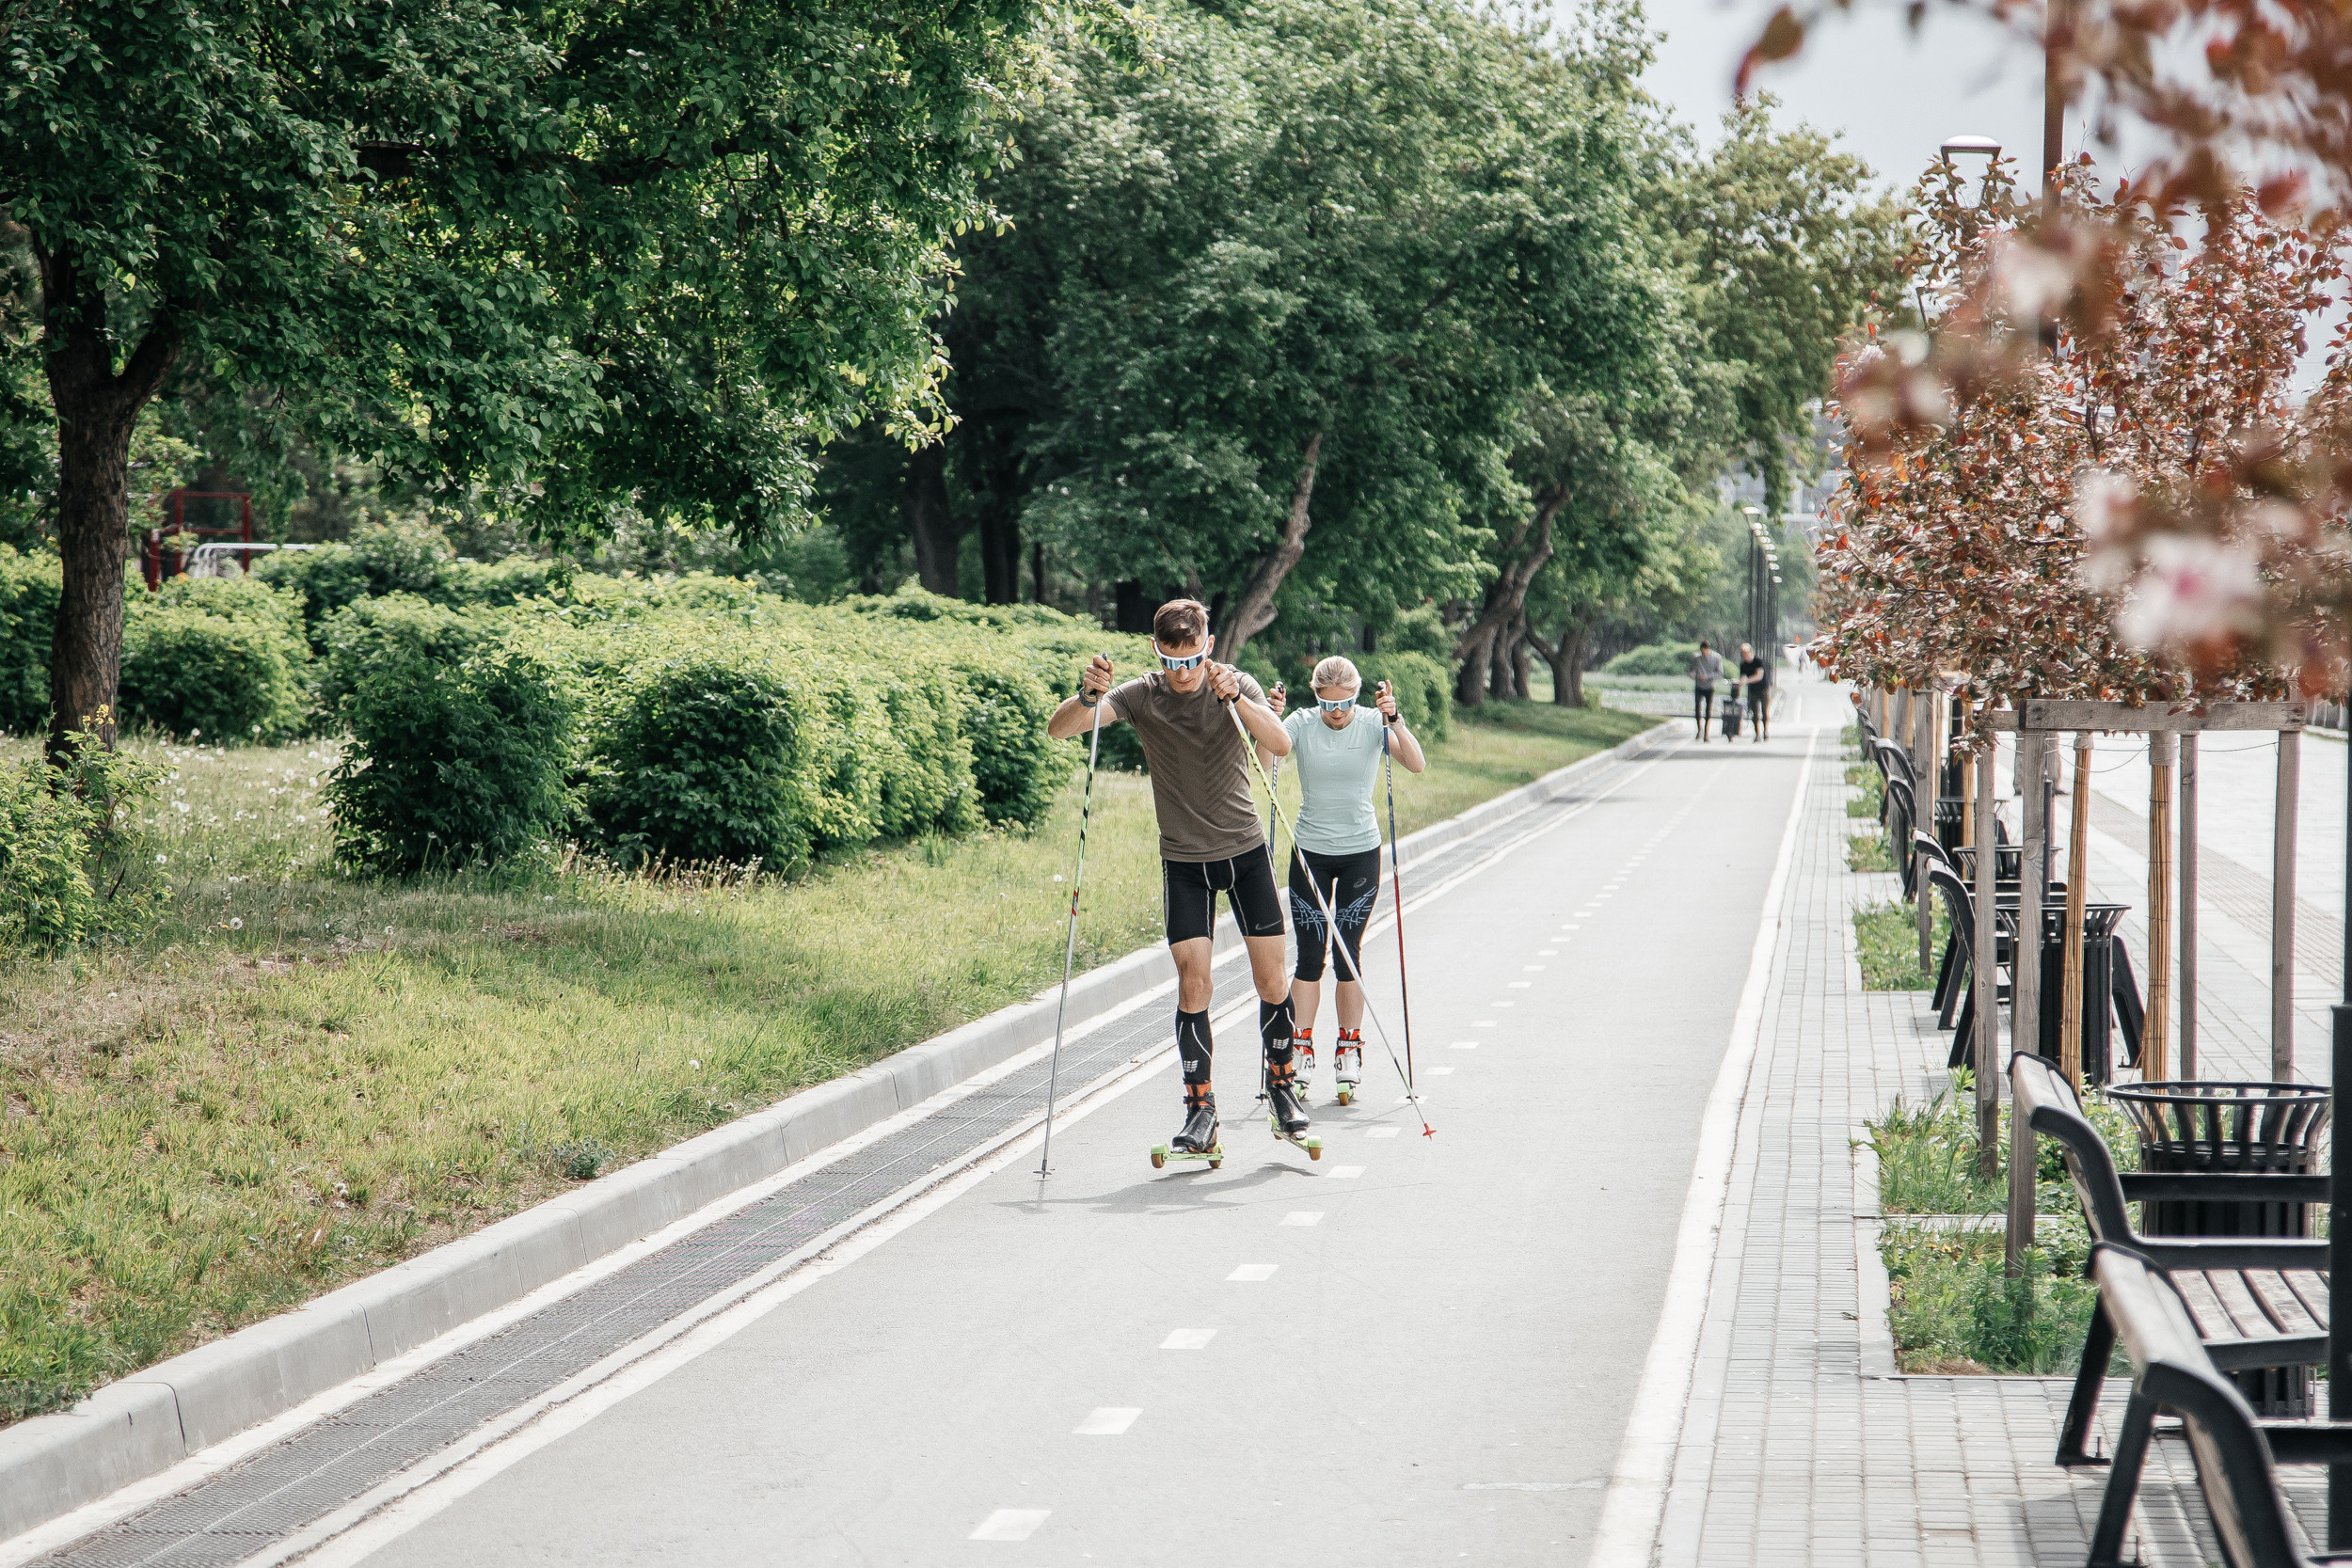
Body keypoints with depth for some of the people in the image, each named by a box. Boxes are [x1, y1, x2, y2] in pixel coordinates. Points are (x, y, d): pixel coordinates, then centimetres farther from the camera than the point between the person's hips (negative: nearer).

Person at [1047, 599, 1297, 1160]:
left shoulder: (1236, 685, -8)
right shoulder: (1142, 696, -9)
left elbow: (1281, 745, -23)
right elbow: (1060, 729, -19)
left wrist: (1236, 698, -38)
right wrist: (1088, 696, -40)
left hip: (1246, 850, 1)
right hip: (1184, 859, 0)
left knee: (1271, 977, 1)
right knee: (1193, 982, -7)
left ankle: (1280, 1083, 20)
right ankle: (1201, 1108, 0)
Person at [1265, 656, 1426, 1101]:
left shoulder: (1373, 724, -6)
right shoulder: (1302, 724, -6)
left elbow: (1417, 765, -19)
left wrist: (1395, 721, -32)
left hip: (1361, 852, 0)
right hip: (1310, 852, 0)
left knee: (1348, 952, 1)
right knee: (1310, 955, -2)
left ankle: (1349, 1049, 12)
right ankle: (1301, 1050, 6)